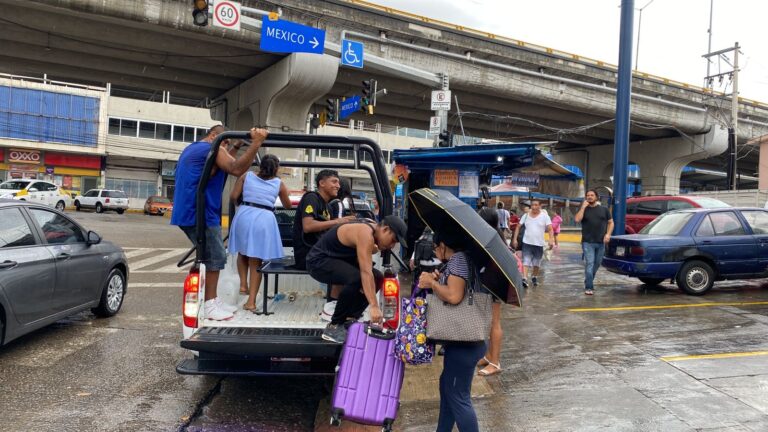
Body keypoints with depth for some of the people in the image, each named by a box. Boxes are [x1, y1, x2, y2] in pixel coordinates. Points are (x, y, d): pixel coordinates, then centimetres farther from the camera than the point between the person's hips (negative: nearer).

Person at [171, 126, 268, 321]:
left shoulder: (192, 148, 22)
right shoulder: (212, 149, -9)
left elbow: (223, 164, 33)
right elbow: (237, 169, -27)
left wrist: (236, 147, 27)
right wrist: (256, 143, -31)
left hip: (191, 212, 10)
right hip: (199, 213, -10)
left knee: (214, 257, 16)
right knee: (215, 258, -4)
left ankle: (213, 301, 21)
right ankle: (208, 306, 1)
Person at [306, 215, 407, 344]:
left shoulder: (372, 227, 1)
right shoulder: (365, 235, -28)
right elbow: (366, 272, -37)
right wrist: (374, 307, -42)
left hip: (336, 259, 10)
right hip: (319, 261, -10)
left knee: (377, 277, 3)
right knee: (356, 278, -34)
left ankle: (350, 319, 2)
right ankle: (333, 327, -19)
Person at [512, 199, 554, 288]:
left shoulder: (545, 216, -2)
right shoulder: (526, 216, 5)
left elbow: (550, 229, -9)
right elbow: (518, 227, 10)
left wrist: (551, 240, -24)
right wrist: (515, 239, 4)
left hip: (539, 244, 0)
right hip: (527, 243, 0)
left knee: (536, 263, 12)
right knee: (526, 261, -12)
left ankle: (534, 277, 33)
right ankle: (524, 279, -20)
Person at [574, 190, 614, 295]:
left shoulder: (604, 209, 10)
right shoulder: (584, 210, 5)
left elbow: (611, 222, 13)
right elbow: (577, 219, -13)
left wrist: (608, 234, -2)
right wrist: (583, 207, -11)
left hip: (601, 242, 3)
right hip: (588, 242, -3)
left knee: (597, 264, 11)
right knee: (589, 264, -11)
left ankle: (589, 282, 27)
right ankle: (589, 287, -10)